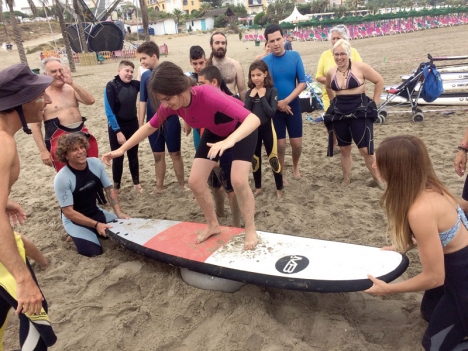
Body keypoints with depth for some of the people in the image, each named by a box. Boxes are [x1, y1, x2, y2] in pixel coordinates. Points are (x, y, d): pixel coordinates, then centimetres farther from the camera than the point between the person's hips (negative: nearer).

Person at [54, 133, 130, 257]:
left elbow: (109, 189, -2)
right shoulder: (62, 179, -25)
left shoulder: (96, 163, -10)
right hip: (74, 220, -5)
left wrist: (119, 212, -16)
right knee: (93, 251, -24)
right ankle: (76, 235, 7)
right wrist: (96, 224, -28)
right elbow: (68, 212, -21)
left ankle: (95, 231, 13)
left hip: (96, 212, 5)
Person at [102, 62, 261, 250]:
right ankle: (213, 225, 21)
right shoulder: (170, 105, -22)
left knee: (238, 180, -20)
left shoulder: (208, 95, -42)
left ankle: (250, 230, 4)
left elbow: (253, 119, -50)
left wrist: (229, 141, -67)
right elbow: (150, 126, -3)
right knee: (195, 182, -1)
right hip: (214, 132, 6)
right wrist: (122, 149, -5)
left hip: (241, 129, -6)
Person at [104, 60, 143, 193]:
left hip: (133, 125, 4)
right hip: (117, 127, -4)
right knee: (118, 157, 7)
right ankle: (116, 186, 23)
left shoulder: (135, 84, -4)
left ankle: (136, 183, 28)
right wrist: (118, 131, -21)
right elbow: (109, 112, -18)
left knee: (133, 155, 14)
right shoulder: (111, 86, -15)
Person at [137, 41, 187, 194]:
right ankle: (159, 187, 23)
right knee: (158, 155, 12)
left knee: (175, 154, 6)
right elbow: (143, 102, 7)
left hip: (170, 121, -3)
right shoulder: (145, 76, 4)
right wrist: (140, 124, 4)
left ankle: (182, 185, 20)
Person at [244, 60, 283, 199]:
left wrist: (262, 97, -15)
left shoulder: (272, 91, -7)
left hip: (267, 128, -4)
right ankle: (258, 188, 27)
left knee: (273, 159, 2)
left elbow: (272, 112, -18)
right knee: (255, 159, 12)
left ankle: (279, 189, 15)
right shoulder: (249, 92, 4)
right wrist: (251, 97, -11)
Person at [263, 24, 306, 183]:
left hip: (293, 105, 1)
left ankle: (295, 166, 36)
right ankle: (281, 174, 26)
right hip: (273, 108, -1)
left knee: (297, 143, 5)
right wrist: (278, 103, -13)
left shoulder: (295, 56, -6)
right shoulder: (264, 61, -9)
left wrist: (287, 100, -17)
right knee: (280, 145, 5)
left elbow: (303, 82, -7)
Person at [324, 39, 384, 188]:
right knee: (344, 148, 12)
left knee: (365, 149, -4)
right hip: (339, 113, 4)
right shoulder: (331, 72, 3)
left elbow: (379, 81, -2)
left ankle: (377, 177, 17)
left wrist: (374, 102, -2)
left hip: (360, 111, -4)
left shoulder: (360, 67, -10)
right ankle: (346, 178, 29)